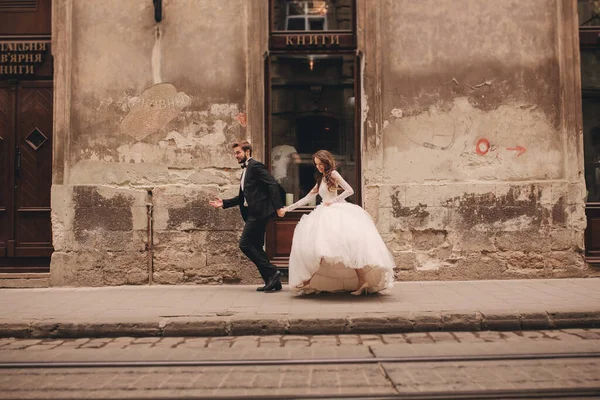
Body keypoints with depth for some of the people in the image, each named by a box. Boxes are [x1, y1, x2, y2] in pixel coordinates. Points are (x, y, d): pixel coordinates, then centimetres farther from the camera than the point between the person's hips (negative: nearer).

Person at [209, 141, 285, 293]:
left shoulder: (256, 166, -6)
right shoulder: (245, 170, 22)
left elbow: (272, 185, -16)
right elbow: (243, 197, 23)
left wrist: (278, 206, -24)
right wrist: (224, 203, 14)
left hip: (258, 212, -10)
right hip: (252, 213, 10)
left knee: (245, 244, -12)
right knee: (256, 247, 9)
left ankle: (272, 272, -7)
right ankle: (273, 281, 13)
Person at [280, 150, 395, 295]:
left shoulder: (333, 174, 2)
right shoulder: (321, 179, 24)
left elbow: (349, 190, -6)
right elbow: (307, 198, 25)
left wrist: (333, 201, -9)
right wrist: (289, 208, 21)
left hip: (337, 213, -7)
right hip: (325, 215, 7)